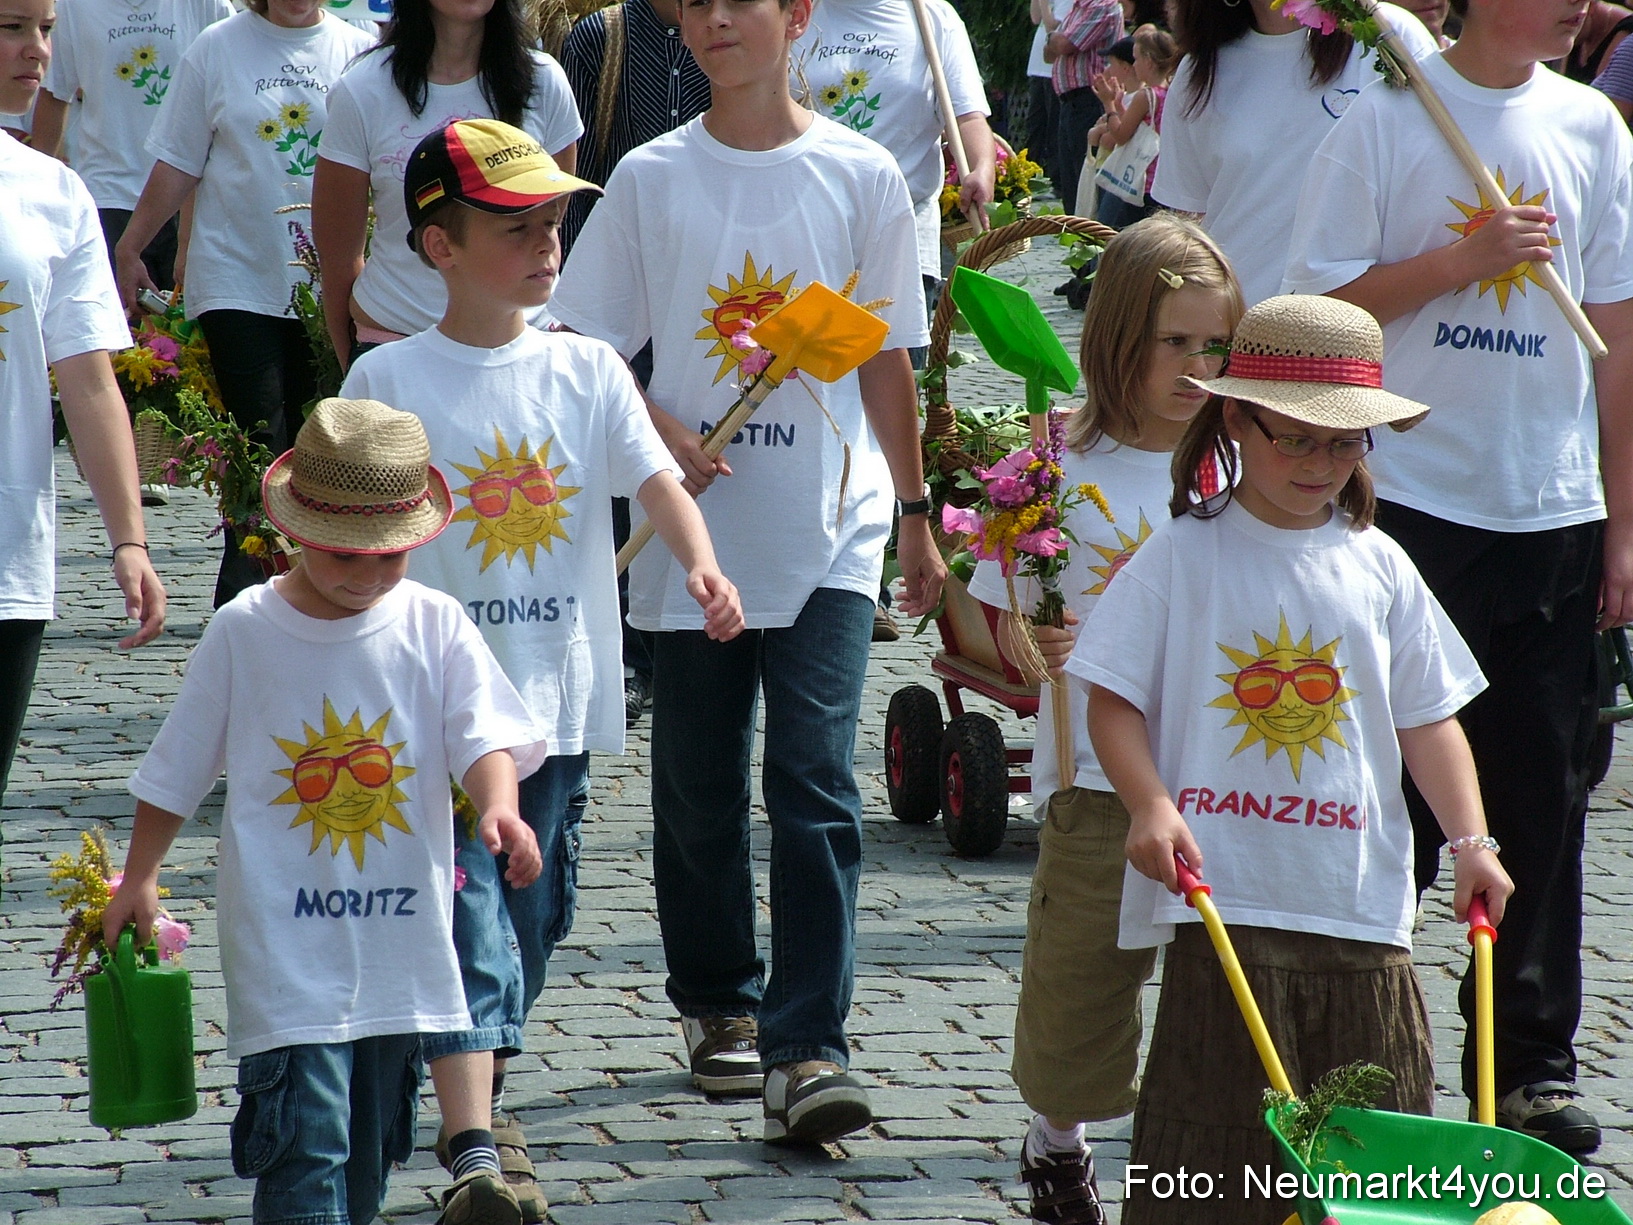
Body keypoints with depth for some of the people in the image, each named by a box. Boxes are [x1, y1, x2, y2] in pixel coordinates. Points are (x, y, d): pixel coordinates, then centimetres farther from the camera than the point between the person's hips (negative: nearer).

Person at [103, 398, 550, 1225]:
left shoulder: (434, 626, -1)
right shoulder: (242, 633, -3)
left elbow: (484, 736, -10)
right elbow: (177, 768, 7)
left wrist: (499, 807, -30)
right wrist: (139, 877, 11)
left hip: (402, 933, 3)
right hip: (284, 944, -2)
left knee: (369, 1144, 14)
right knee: (305, 1139, -12)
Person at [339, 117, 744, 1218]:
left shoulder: (587, 371, 4)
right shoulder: (391, 380, -4)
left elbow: (657, 481, -6)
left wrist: (704, 566, -25)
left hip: (561, 698, 4)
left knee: (533, 915, 13)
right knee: (471, 920, -12)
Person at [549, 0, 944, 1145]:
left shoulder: (859, 176, 2)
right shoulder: (652, 179, 4)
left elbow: (886, 361, 8)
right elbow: (588, 350, 6)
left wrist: (915, 514, 10)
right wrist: (663, 432, -12)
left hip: (830, 535, -2)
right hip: (692, 530, 2)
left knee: (816, 783, -11)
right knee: (698, 788, 10)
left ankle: (807, 1049, -12)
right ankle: (720, 1006, 29)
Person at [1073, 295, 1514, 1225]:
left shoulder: (1377, 568, 9)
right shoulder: (1183, 556, 0)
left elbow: (1427, 720, 12)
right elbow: (1113, 699, -1)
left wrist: (1472, 840, 1)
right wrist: (1151, 805, -16)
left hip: (1360, 895, 3)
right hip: (1223, 894, -3)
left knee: (1379, 1120, 4)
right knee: (1218, 1109, -3)